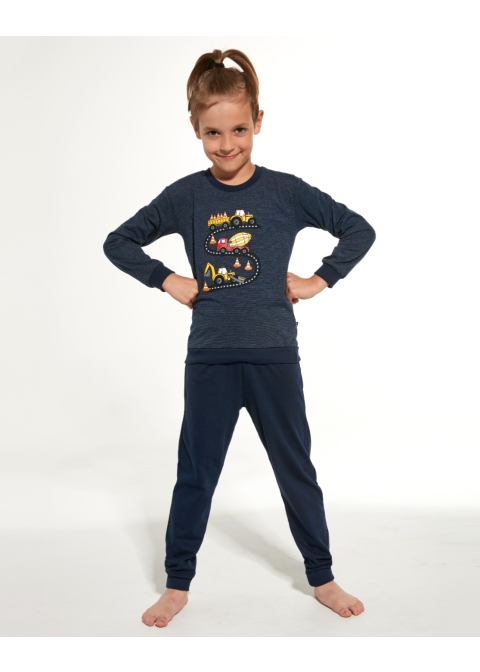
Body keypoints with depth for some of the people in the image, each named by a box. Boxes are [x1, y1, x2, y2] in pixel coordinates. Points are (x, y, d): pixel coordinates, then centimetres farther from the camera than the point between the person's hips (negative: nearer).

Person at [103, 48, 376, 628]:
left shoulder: (286, 191, -2)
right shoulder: (184, 197, 1)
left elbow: (360, 230, 5)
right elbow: (118, 242, 10)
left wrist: (319, 280, -3)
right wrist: (168, 280, 0)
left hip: (274, 355, 0)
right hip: (209, 356, 1)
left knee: (296, 469, 12)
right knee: (195, 472, 11)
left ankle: (321, 578, 30)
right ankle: (177, 584, 28)